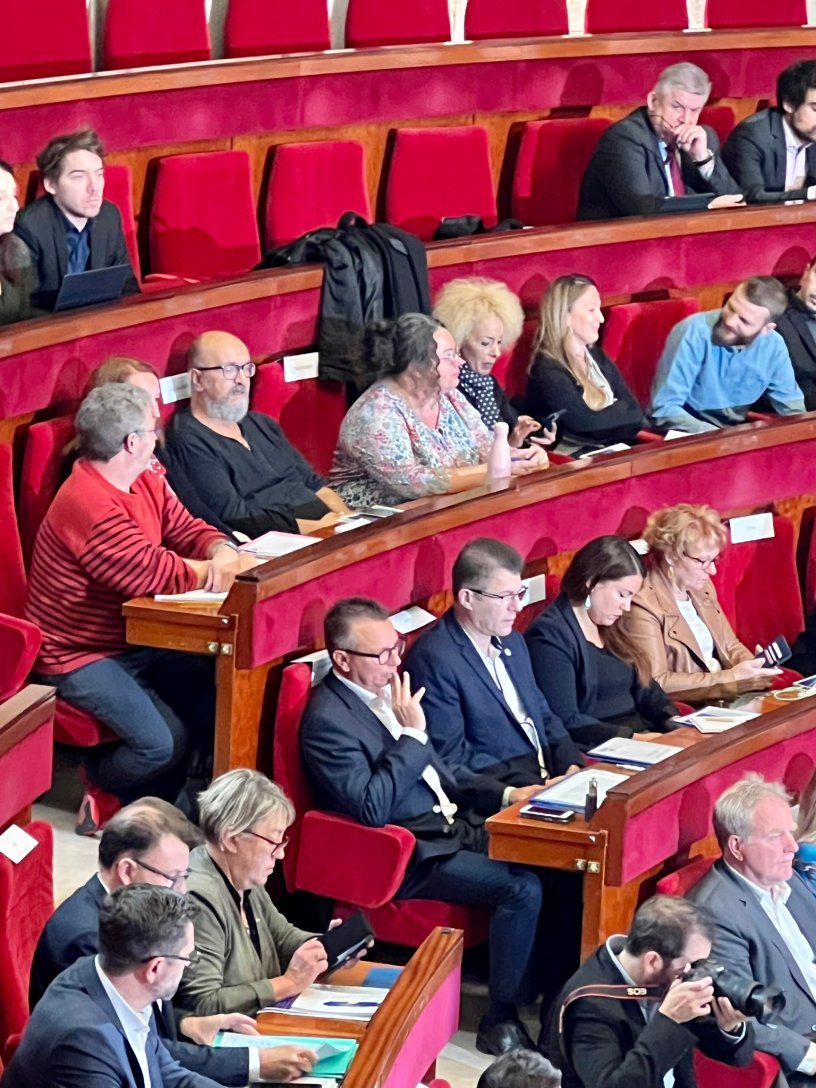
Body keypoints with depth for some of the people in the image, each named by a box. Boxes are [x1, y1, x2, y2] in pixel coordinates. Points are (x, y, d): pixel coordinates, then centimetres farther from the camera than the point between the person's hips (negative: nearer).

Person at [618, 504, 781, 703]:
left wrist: (751, 667, -2)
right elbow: (656, 683, -20)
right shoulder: (643, 604, -15)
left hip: (724, 702, 8)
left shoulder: (701, 587, 11)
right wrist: (732, 679, -20)